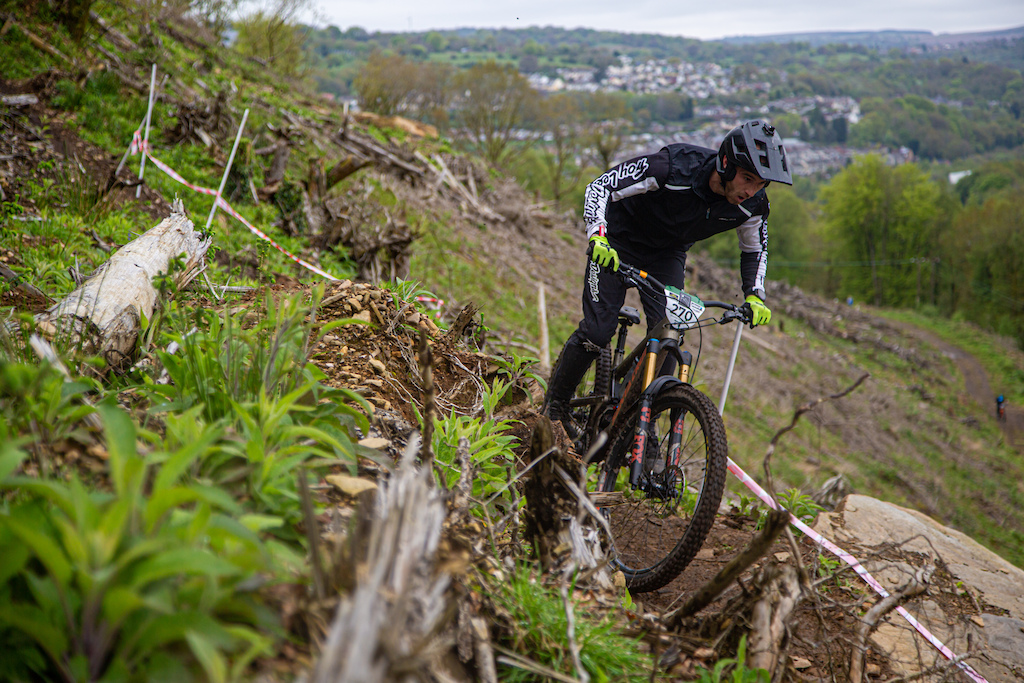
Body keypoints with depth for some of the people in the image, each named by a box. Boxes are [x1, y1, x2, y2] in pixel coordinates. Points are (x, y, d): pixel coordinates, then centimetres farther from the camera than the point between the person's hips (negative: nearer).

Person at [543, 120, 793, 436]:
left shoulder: (752, 206, -20)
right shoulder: (673, 166, -36)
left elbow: (754, 250, 2)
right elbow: (600, 187, -30)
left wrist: (754, 297, -13)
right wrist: (598, 237, -45)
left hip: (668, 253, 4)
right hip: (618, 243, -4)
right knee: (598, 332, -12)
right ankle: (555, 405, 10)